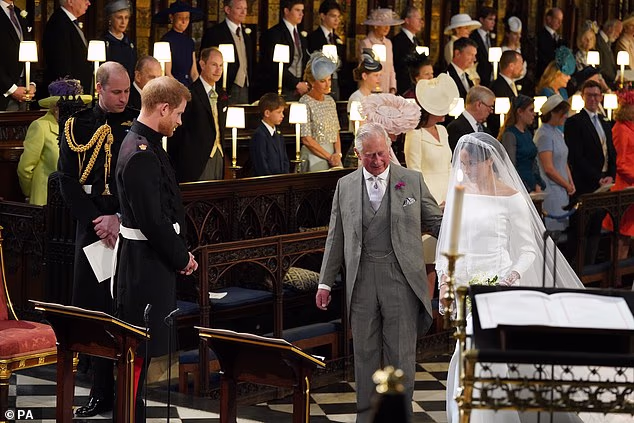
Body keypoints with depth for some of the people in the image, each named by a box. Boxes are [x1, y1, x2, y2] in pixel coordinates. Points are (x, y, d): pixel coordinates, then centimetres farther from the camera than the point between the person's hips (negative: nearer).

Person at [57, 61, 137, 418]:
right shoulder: (78, 126, 6)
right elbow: (68, 181, 2)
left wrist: (119, 219, -12)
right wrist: (95, 221, -8)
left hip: (130, 228, -2)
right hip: (92, 228, 2)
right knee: (94, 308, 3)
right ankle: (102, 392, 11)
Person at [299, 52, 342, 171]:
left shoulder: (330, 100, 11)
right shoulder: (305, 102, -9)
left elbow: (336, 132, 12)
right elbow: (306, 139, -13)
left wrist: (337, 154, -5)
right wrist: (329, 157, -11)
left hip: (333, 154, 6)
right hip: (314, 156, -6)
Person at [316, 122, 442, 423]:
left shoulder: (412, 181, 4)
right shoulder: (345, 186, 9)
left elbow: (436, 222, 7)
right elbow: (336, 237, 12)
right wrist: (325, 282, 10)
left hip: (401, 277, -2)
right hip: (361, 279, 2)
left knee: (401, 352, 0)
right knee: (365, 351, 8)